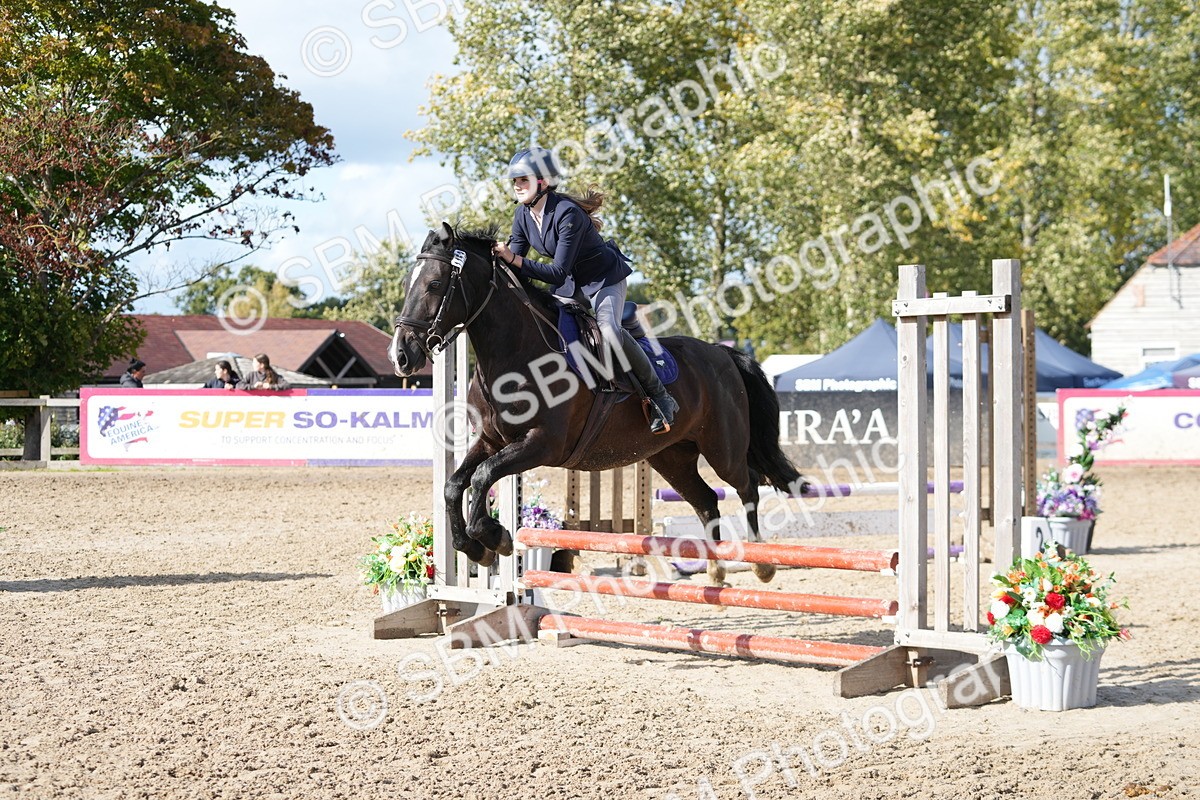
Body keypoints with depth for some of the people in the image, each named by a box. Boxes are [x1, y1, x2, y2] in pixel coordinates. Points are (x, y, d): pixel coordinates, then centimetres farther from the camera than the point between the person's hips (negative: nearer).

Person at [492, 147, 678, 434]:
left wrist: (514, 259, -43)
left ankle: (661, 398, -17)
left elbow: (558, 272, -34)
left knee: (609, 331, -29)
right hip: (570, 284, 8)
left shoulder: (567, 214, -31)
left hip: (605, 278, -8)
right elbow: (513, 263, -2)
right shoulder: (523, 215, -7)